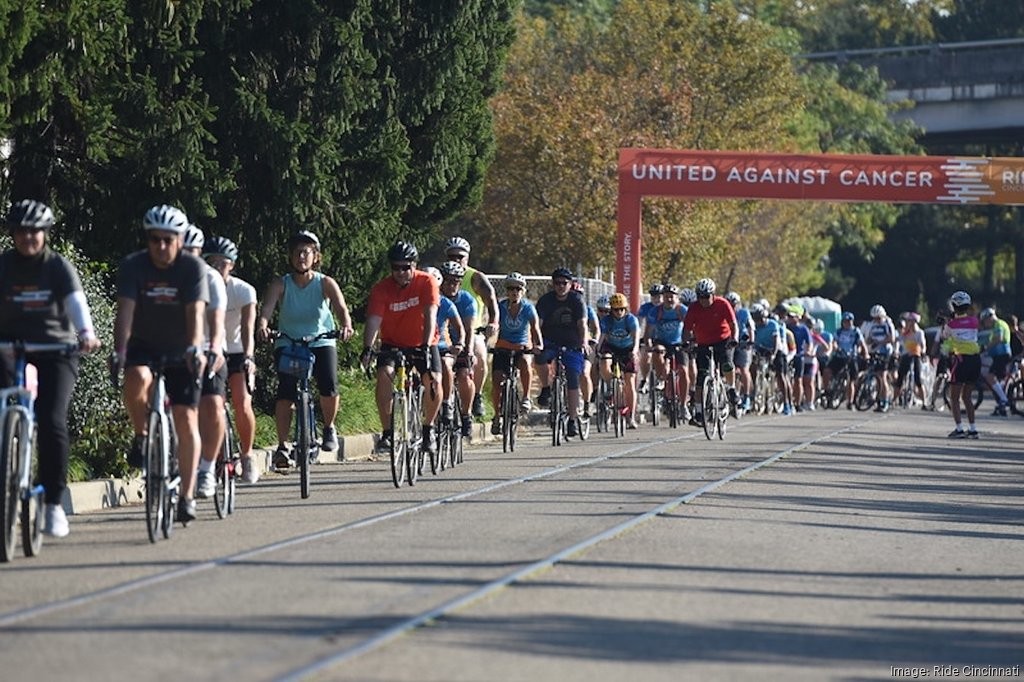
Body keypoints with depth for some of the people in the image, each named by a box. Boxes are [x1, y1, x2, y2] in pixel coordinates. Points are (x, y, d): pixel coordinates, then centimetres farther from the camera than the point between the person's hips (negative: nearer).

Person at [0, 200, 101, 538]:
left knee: (52, 422, -15)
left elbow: (76, 301, -21)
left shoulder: (59, 266, -5)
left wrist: (86, 333, -40)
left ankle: (54, 503, -7)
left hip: (55, 349, -2)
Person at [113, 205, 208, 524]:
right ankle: (141, 435, -6)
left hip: (180, 352, 0)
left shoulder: (193, 267, -15)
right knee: (136, 380, -34)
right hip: (143, 345, 0)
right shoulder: (133, 265, -13)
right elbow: (125, 310, -23)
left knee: (186, 419, -8)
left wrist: (195, 349, -44)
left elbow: (196, 312, -28)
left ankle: (187, 496, -1)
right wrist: (119, 350, -38)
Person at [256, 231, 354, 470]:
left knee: (329, 387, -22)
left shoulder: (325, 284, -7)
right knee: (285, 392, -21)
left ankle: (329, 427, 8)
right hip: (287, 344, 0)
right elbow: (267, 308, -22)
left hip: (321, 343, 0)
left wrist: (345, 325, -45)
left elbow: (341, 307, -22)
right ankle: (282, 446, -13)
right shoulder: (281, 284, -8)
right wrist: (262, 326, -45)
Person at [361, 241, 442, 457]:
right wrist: (367, 349, -40)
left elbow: (430, 315, -26)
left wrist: (426, 346, -40)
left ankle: (428, 428, 1)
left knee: (434, 381, -23)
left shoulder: (427, 283, -16)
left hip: (422, 344, -1)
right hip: (393, 344, 1)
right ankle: (387, 432, -18)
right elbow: (374, 320, -24)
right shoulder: (381, 289, -15)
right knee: (384, 375, -27)